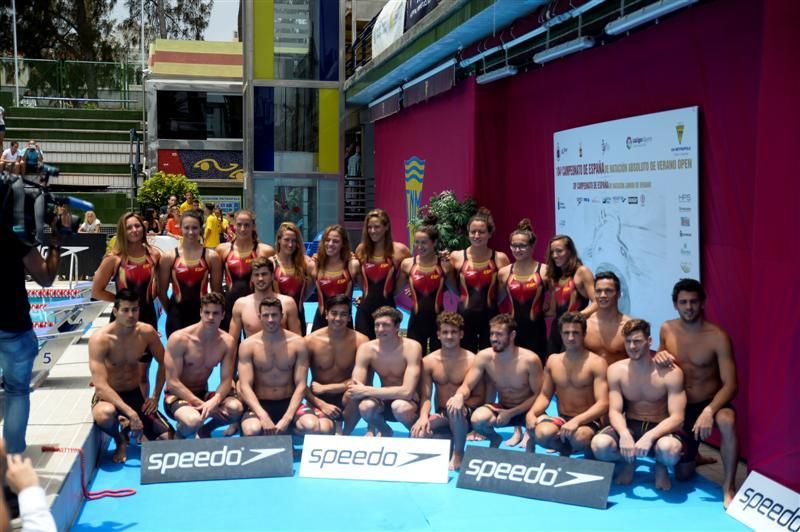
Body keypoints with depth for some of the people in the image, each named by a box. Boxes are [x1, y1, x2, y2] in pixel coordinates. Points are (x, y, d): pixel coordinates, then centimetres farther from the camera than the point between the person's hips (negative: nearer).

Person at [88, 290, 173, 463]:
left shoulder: (147, 332, -9)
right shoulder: (100, 339, -23)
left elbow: (163, 363, 8)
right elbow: (100, 385, -29)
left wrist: (155, 397, -1)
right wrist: (129, 411, -37)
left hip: (135, 395, 4)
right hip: (107, 396, -4)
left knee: (169, 439, -8)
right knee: (105, 414, -42)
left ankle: (129, 427, 22)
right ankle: (120, 442, -5)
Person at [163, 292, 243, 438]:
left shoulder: (227, 342, -6)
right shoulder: (179, 339, -19)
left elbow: (226, 380, -8)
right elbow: (172, 382, -19)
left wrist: (214, 401, -30)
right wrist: (201, 404, -27)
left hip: (203, 394, 4)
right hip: (177, 396, -4)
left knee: (236, 408, -28)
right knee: (193, 421, -38)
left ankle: (205, 429, 5)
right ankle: (179, 435, 1)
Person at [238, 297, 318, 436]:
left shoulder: (297, 343, -3)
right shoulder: (248, 345, -5)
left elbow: (301, 385, -7)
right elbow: (245, 387, -11)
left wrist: (287, 418, -21)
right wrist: (263, 416, -27)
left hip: (289, 403, 1)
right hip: (260, 405, -1)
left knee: (312, 426, -30)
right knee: (251, 430, -36)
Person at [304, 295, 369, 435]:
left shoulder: (360, 341, -11)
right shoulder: (310, 341, -11)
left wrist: (324, 388, -15)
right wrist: (321, 404, -20)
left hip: (344, 397, 1)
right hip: (319, 400, 0)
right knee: (324, 429, -31)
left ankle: (346, 434, -6)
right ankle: (336, 424, 8)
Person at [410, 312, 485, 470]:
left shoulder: (472, 360, -9)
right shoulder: (428, 361, 0)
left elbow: (479, 397, -6)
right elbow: (425, 396, -2)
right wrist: (423, 416, -23)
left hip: (465, 415, -3)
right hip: (441, 416, 3)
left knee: (455, 409, -40)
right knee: (418, 434, -29)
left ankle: (459, 454, -15)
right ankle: (450, 440, 2)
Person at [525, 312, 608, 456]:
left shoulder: (596, 363, -9)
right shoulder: (553, 360, 8)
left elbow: (603, 404, -16)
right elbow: (545, 395, 13)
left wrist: (577, 420, -31)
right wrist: (531, 413, -10)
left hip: (588, 421, -3)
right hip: (562, 420, 3)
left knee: (578, 438, -39)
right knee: (542, 433, -32)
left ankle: (592, 454, 0)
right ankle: (565, 449, 4)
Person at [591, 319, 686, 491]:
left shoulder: (671, 373, -15)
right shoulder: (616, 370, -6)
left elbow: (677, 417, -19)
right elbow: (615, 411, -8)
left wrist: (650, 436, -36)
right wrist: (624, 433, -31)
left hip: (660, 429, -2)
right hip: (630, 426, 3)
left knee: (669, 449, -40)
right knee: (599, 444, -30)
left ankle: (661, 467, 2)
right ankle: (628, 462, 8)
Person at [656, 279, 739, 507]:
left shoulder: (717, 336, -19)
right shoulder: (667, 329, -5)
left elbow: (730, 384, -22)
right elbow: (662, 354, 16)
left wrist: (709, 411, -38)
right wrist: (658, 355, -10)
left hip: (710, 402, -4)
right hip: (681, 408, 4)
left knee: (727, 421, -42)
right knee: (683, 475, 8)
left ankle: (729, 487, -24)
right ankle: (693, 455, 46)